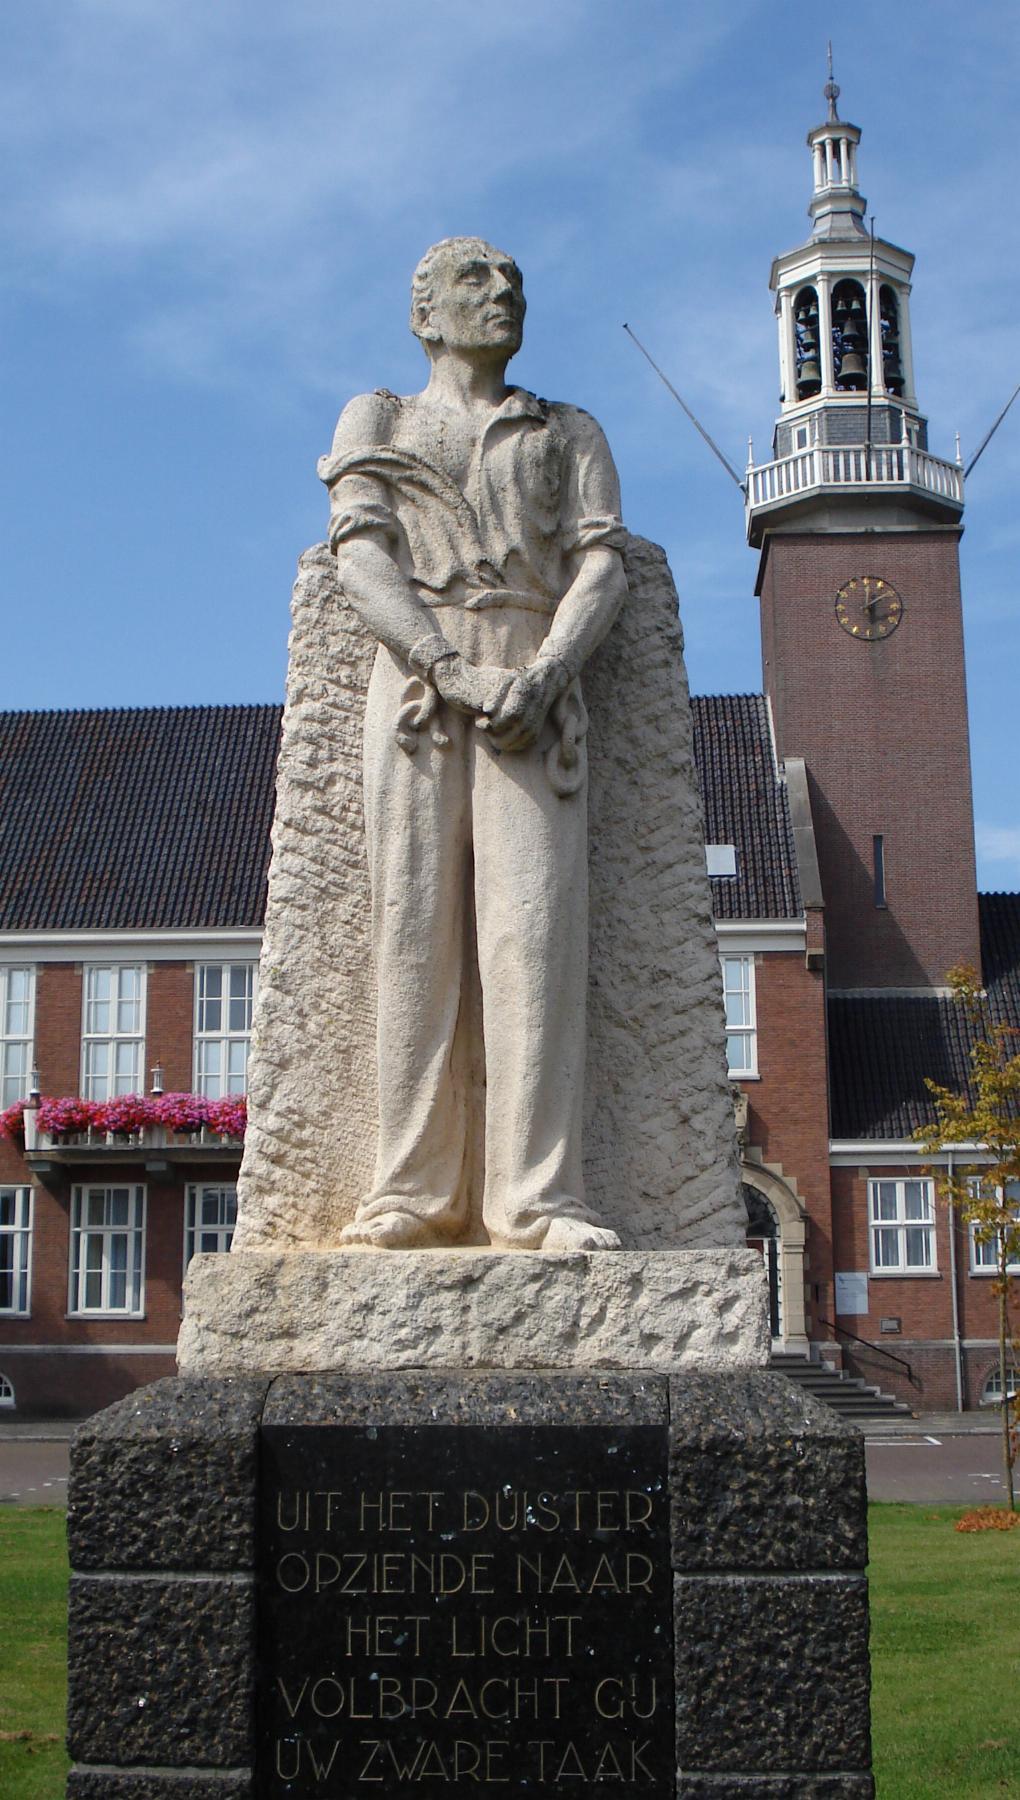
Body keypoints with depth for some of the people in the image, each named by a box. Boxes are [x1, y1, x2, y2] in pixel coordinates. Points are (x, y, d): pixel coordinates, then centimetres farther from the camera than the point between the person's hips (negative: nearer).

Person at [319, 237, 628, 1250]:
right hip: (414, 679, 0)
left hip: (536, 691, 0)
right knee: (416, 930, -8)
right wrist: (452, 669, -13)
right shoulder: (375, 422, 20)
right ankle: (416, 1192, -7)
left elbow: (602, 565, 8)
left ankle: (536, 1196, -15)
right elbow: (362, 560, 4)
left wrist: (541, 676, -12)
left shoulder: (571, 435, 24)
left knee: (534, 929, -13)